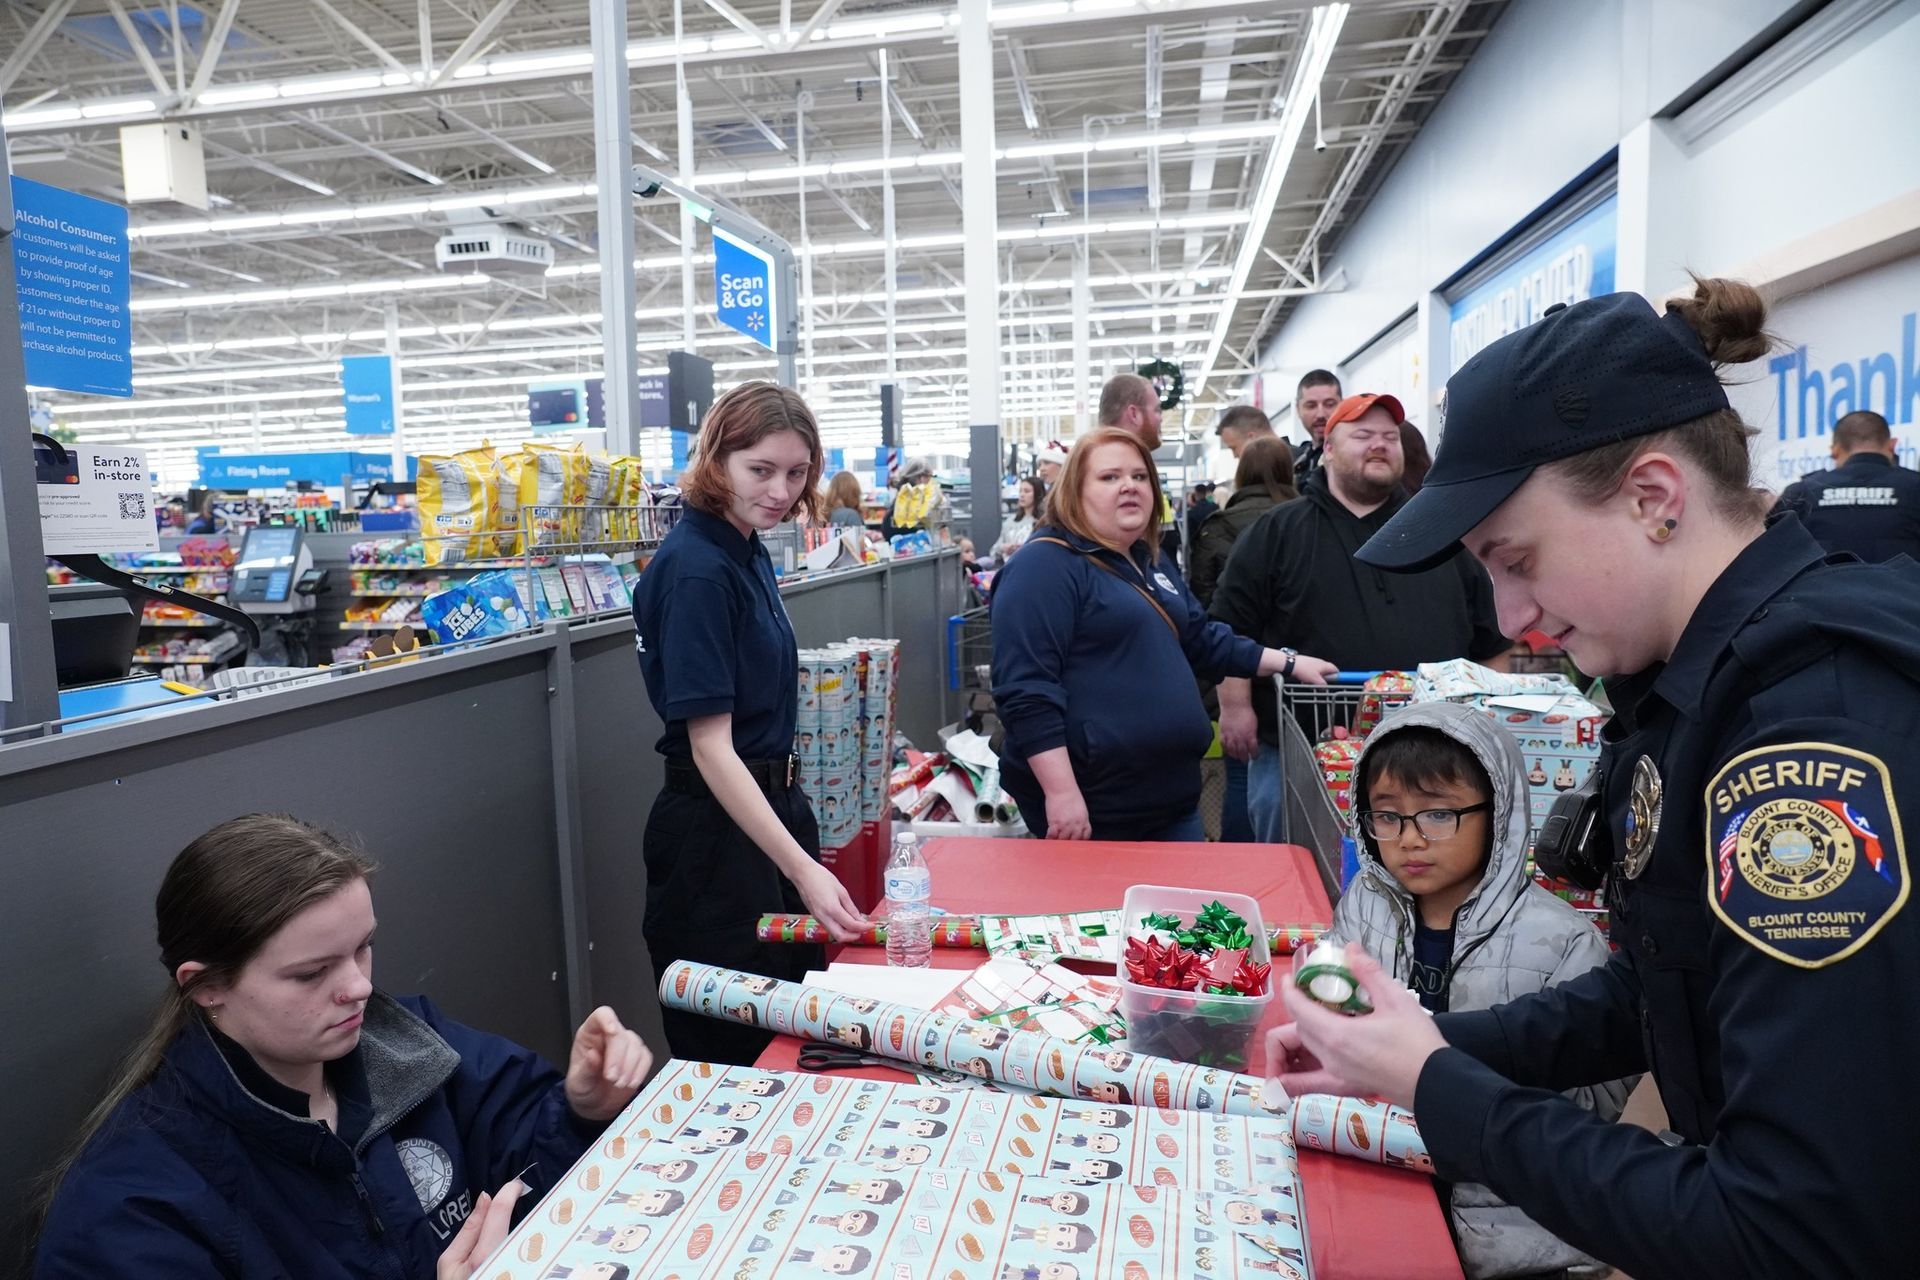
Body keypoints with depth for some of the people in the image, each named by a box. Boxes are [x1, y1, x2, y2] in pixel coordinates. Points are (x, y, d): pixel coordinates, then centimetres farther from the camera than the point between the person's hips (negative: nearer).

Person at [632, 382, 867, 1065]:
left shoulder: (748, 550, 6)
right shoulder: (695, 570, -22)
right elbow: (709, 744, -25)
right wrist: (801, 868, -30)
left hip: (773, 803, 9)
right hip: (716, 827, -9)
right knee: (730, 1053, 7)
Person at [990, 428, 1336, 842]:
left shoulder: (1148, 561, 15)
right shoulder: (1044, 566, -15)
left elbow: (1202, 639, 26)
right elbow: (1025, 689, -23)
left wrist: (1287, 663, 20)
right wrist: (1062, 793, -27)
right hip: (1091, 810, -9)